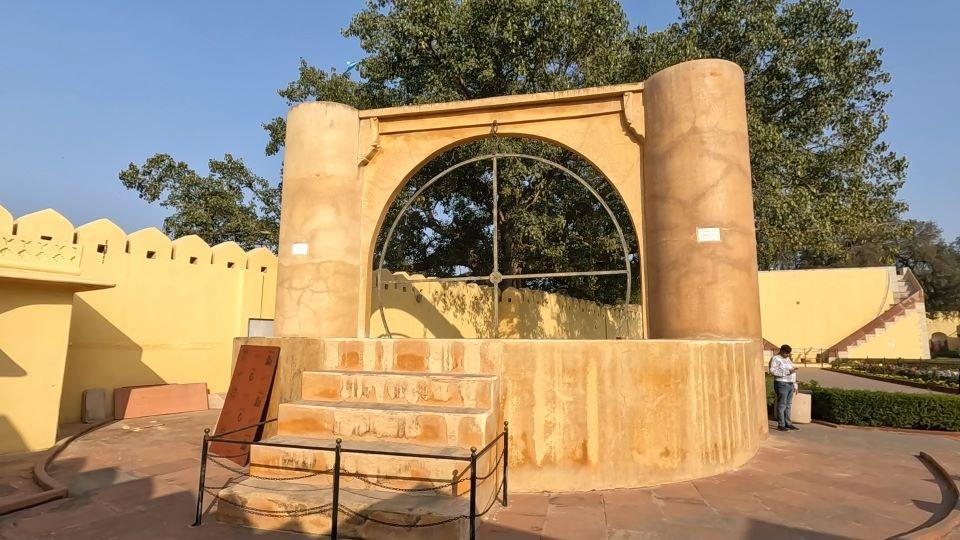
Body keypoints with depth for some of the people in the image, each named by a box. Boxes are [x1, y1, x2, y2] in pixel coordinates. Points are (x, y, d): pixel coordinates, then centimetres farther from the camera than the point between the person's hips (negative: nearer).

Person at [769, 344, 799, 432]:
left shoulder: (787, 359, 15)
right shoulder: (775, 359, -11)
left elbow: (792, 373, 20)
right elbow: (773, 371, -23)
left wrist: (795, 385, 17)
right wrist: (788, 372, -26)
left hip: (790, 385, 8)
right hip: (781, 384, -8)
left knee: (788, 405, 11)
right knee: (782, 405, -5)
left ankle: (788, 423, 17)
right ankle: (781, 425, -1)